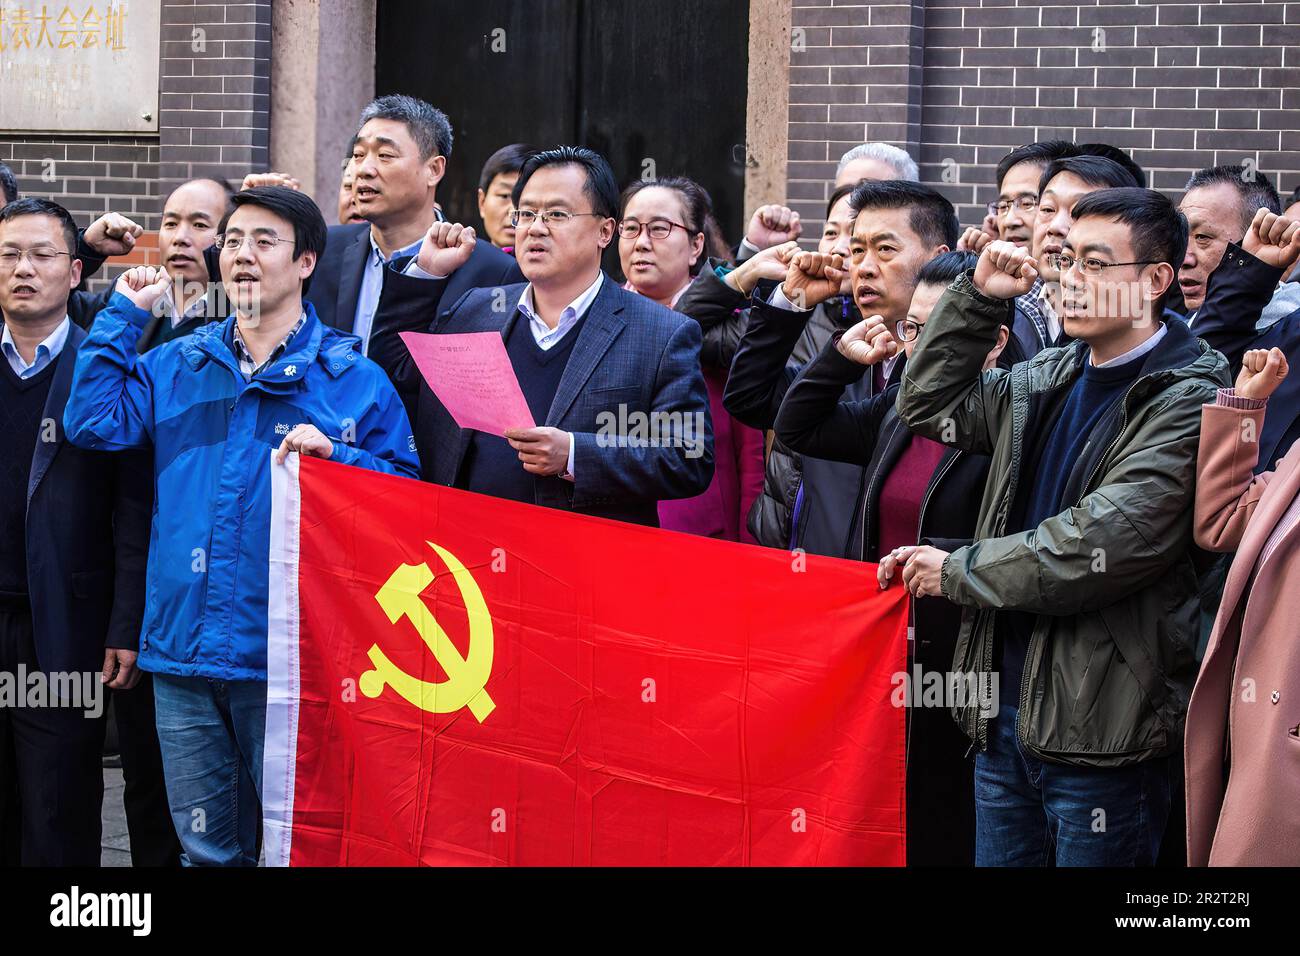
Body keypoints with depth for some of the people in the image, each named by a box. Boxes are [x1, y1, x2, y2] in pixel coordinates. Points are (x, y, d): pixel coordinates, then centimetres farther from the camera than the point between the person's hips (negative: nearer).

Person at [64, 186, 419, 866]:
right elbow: (93, 422, 0)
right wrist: (123, 314, 4)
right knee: (205, 849, 13)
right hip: (183, 651, 4)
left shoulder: (353, 378, 2)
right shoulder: (175, 366, 12)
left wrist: (334, 457, -15)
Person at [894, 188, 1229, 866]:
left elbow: (1100, 545, -21)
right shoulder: (1049, 380, 11)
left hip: (1102, 729, -7)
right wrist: (978, 296, 7)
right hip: (1007, 711, 7)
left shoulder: (1186, 402, -13)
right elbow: (929, 407, 20)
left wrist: (957, 570, -9)